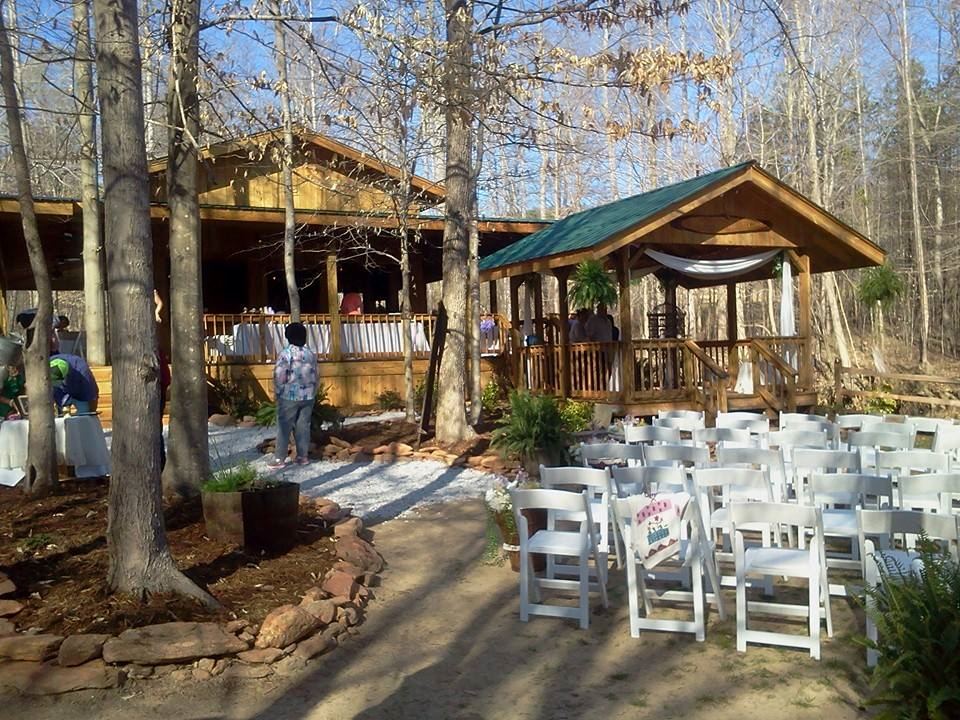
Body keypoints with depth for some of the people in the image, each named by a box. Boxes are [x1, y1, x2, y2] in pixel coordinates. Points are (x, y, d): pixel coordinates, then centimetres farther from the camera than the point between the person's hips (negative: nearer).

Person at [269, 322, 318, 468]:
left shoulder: (285, 353, -12)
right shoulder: (311, 354, 3)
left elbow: (279, 376, -14)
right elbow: (315, 376, 7)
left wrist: (277, 392, 0)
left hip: (289, 396, -4)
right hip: (307, 396, 4)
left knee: (284, 427, 2)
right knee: (303, 426, 10)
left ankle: (279, 458, 4)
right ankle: (302, 456, 13)